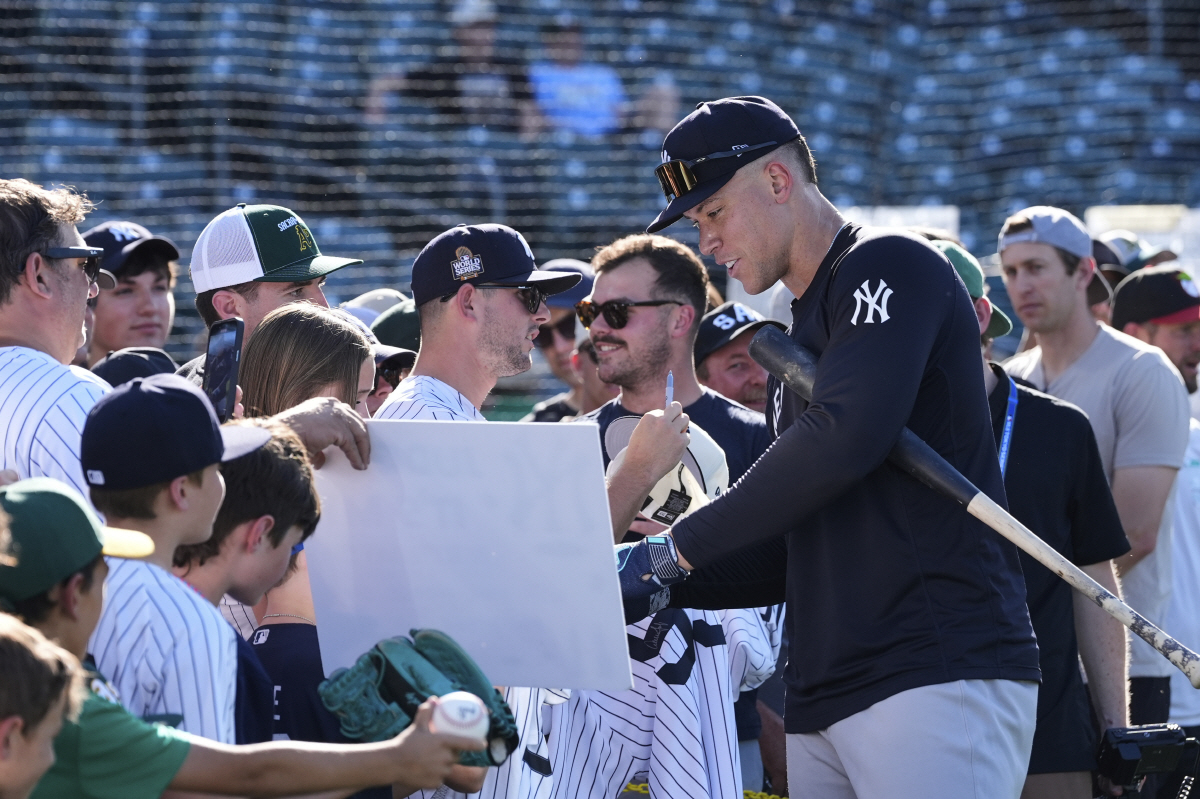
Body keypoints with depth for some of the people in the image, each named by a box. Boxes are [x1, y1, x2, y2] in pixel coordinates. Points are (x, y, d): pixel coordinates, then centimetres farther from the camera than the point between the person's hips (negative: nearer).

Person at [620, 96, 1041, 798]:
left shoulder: (888, 266, -1)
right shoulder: (797, 340, 26)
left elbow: (845, 439, -18)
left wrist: (676, 550, -10)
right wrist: (663, 584, 10)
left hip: (940, 681, -9)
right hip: (822, 706, 9)